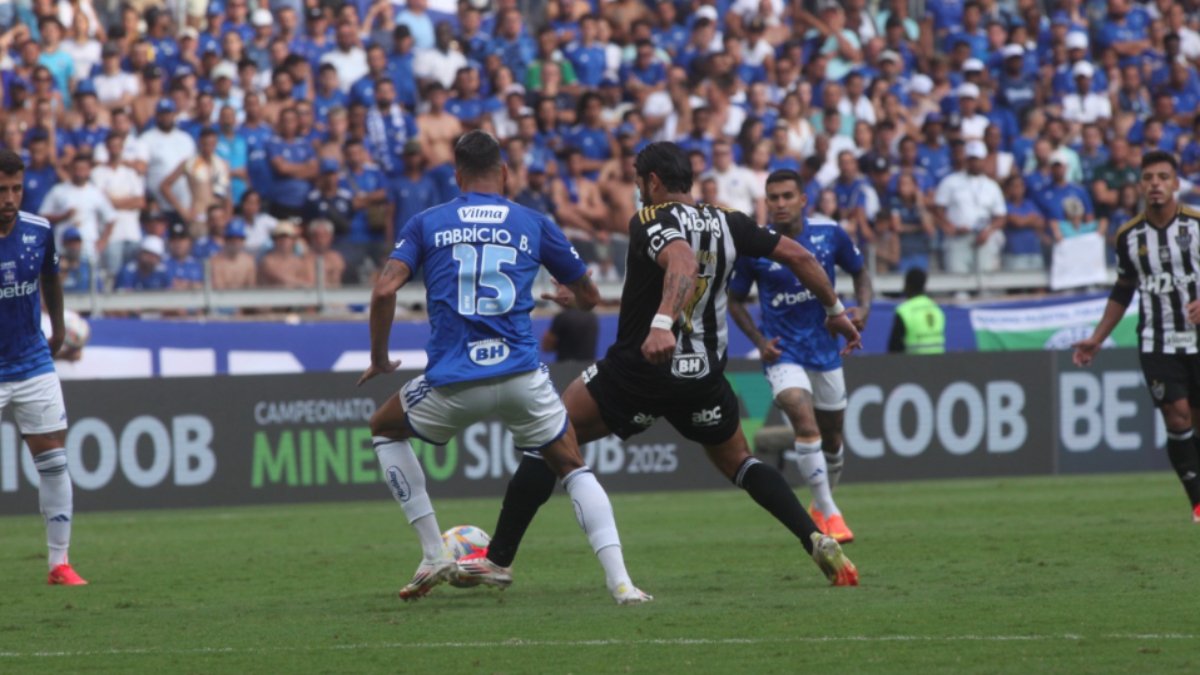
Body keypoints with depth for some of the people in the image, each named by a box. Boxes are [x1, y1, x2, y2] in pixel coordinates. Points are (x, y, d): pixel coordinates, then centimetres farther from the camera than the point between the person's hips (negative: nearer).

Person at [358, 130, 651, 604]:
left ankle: (434, 556, 20)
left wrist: (379, 359, 10)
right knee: (573, 467, 17)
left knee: (384, 429, 28)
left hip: (452, 383, -1)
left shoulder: (426, 224, 9)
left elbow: (384, 291, -4)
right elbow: (589, 297, 19)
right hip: (521, 375, 1)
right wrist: (569, 295, 44)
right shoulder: (533, 224, 11)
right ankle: (620, 582, -3)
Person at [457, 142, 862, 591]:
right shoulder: (728, 222, 7)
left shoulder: (651, 222, -11)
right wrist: (835, 310, 25)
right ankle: (817, 541, 5)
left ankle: (498, 559, 1)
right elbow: (798, 256, 11)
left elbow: (683, 262, -33)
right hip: (704, 374, 6)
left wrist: (662, 323, -48)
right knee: (737, 463, 25)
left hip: (641, 366, -6)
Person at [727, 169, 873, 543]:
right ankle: (828, 513, -19)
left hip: (826, 351, 3)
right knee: (806, 424, -24)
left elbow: (859, 272, 11)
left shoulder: (830, 234, -7)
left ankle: (823, 504, 39)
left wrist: (863, 307, -8)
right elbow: (735, 300, 3)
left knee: (831, 438, 13)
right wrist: (759, 340, -10)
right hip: (783, 354, -3)